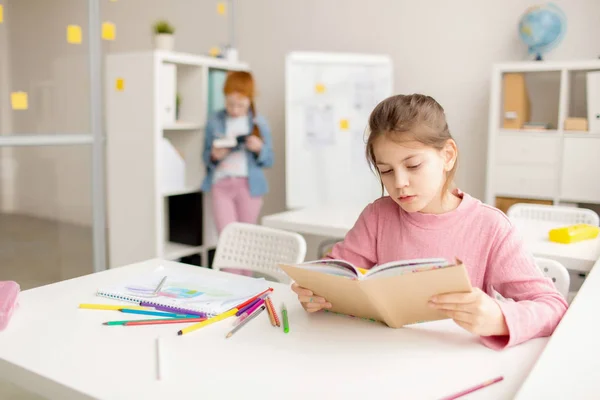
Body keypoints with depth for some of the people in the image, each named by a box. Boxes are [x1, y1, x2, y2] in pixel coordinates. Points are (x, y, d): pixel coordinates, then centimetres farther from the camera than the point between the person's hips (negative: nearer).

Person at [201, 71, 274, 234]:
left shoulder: (259, 123, 3)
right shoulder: (214, 121, 4)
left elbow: (269, 160, 6)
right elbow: (205, 156, 10)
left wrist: (259, 149, -14)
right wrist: (214, 156, -12)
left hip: (249, 186, 0)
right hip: (221, 184, 0)